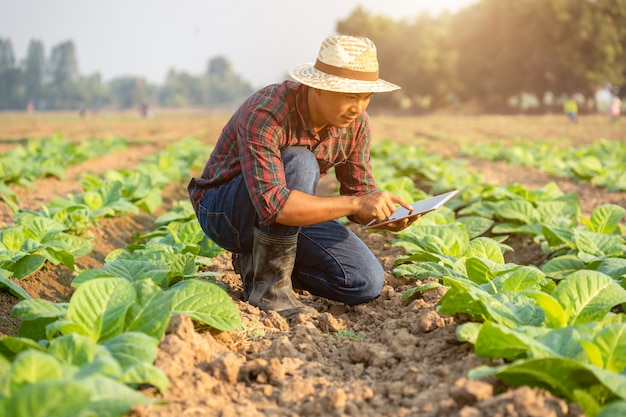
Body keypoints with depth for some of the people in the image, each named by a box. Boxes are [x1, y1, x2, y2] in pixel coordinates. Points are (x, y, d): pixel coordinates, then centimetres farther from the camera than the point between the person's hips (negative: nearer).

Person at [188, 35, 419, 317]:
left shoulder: (356, 125, -12)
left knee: (367, 283, -11)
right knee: (299, 163, -36)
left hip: (288, 214, 6)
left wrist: (385, 214, -23)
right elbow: (272, 206, -43)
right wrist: (354, 203, -44)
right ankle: (268, 285, -22)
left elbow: (359, 193, 0)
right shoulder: (265, 114, -33)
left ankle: (257, 259, 8)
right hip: (224, 209, -6)